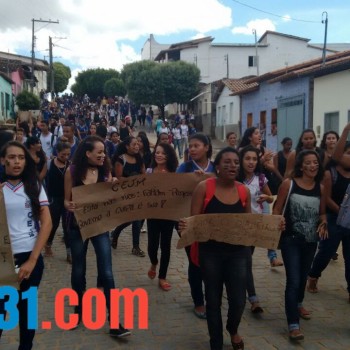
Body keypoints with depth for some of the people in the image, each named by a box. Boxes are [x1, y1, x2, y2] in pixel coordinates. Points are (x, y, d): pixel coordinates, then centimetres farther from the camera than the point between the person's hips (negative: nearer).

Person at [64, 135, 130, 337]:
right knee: (79, 271, 13)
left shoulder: (105, 171, -2)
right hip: (78, 226, 0)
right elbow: (67, 200, -2)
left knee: (107, 273, -3)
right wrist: (70, 206, -24)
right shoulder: (73, 171, -7)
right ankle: (79, 310, 36)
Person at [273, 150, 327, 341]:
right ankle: (293, 325, -1)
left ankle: (297, 304, 49)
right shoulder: (288, 184, -11)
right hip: (291, 240, -4)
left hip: (311, 240, 5)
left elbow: (322, 213, 13)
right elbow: (277, 210, -7)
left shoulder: (320, 188, 1)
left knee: (303, 276, 23)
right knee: (293, 280, -8)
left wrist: (323, 223, -8)